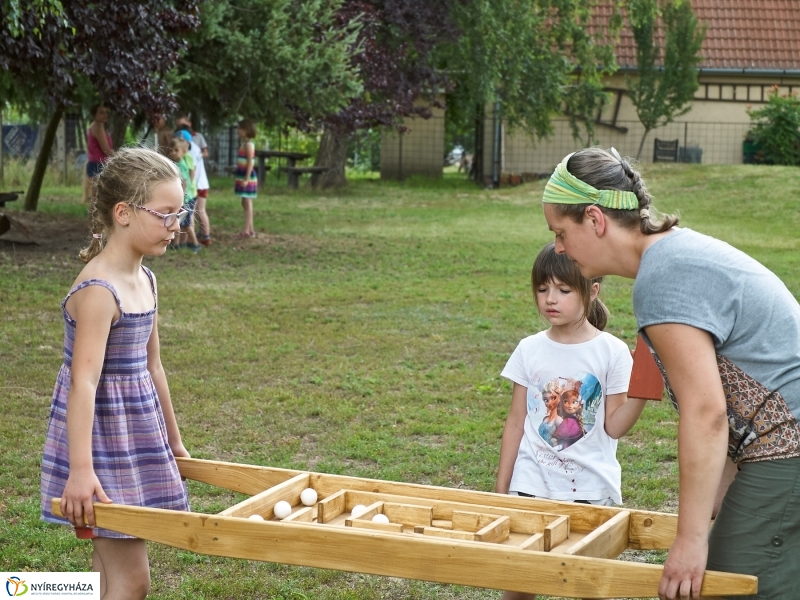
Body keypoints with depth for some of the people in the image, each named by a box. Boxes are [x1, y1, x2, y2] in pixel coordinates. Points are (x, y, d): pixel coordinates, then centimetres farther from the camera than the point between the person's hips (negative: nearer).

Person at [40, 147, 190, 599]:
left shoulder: (146, 281, 7)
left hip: (138, 435, 9)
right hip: (102, 438, -9)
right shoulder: (99, 291, -20)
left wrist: (173, 441, 23)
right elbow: (83, 381, -27)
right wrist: (81, 470, -33)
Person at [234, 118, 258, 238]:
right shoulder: (245, 144, 15)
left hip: (247, 176, -10)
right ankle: (250, 229, 16)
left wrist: (246, 179, -23)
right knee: (246, 203, 12)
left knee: (247, 202, -8)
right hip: (243, 176, 10)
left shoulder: (248, 144, -14)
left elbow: (250, 162, -19)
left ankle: (246, 230, -8)